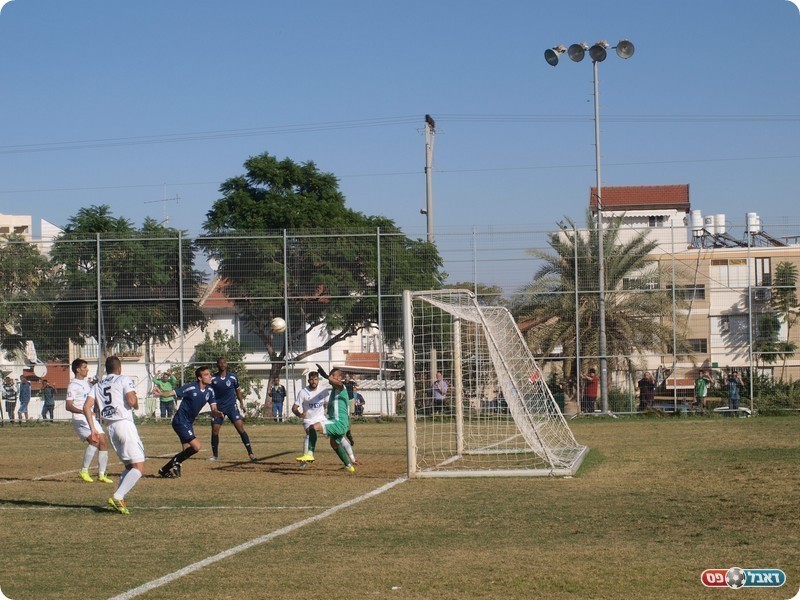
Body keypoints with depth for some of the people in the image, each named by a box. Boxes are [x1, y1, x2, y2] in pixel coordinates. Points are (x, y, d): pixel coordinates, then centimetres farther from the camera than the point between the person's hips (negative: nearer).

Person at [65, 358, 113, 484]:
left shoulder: (86, 381, 16)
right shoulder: (73, 385, -12)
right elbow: (68, 406, -20)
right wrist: (83, 412, -32)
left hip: (92, 418, 9)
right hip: (80, 420, -9)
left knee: (103, 442, 1)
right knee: (95, 441, -24)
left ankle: (101, 475, 9)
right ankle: (83, 471, -10)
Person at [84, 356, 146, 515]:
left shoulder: (97, 385, 19)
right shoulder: (124, 379, 3)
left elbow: (87, 407, 6)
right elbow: (132, 401, -12)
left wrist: (93, 429, 4)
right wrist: (136, 405, 11)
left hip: (110, 428, 7)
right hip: (125, 423, -7)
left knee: (129, 466, 18)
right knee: (139, 467, -10)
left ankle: (119, 499, 3)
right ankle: (117, 497, -26)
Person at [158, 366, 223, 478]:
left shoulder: (209, 390, 1)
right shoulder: (191, 388, -19)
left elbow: (213, 408, -2)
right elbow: (174, 393, -20)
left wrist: (217, 413, -25)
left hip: (188, 423, 9)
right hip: (180, 421, -9)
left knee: (187, 451, 14)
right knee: (196, 446, -19)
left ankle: (164, 470, 27)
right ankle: (176, 461, 2)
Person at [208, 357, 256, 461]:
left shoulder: (233, 377, 1)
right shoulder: (213, 378, -2)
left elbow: (237, 390, 14)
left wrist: (241, 402, 8)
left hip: (232, 407, -1)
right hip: (218, 408, 1)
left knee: (240, 428, -12)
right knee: (214, 430, -2)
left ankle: (250, 453, -10)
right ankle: (215, 455, 15)